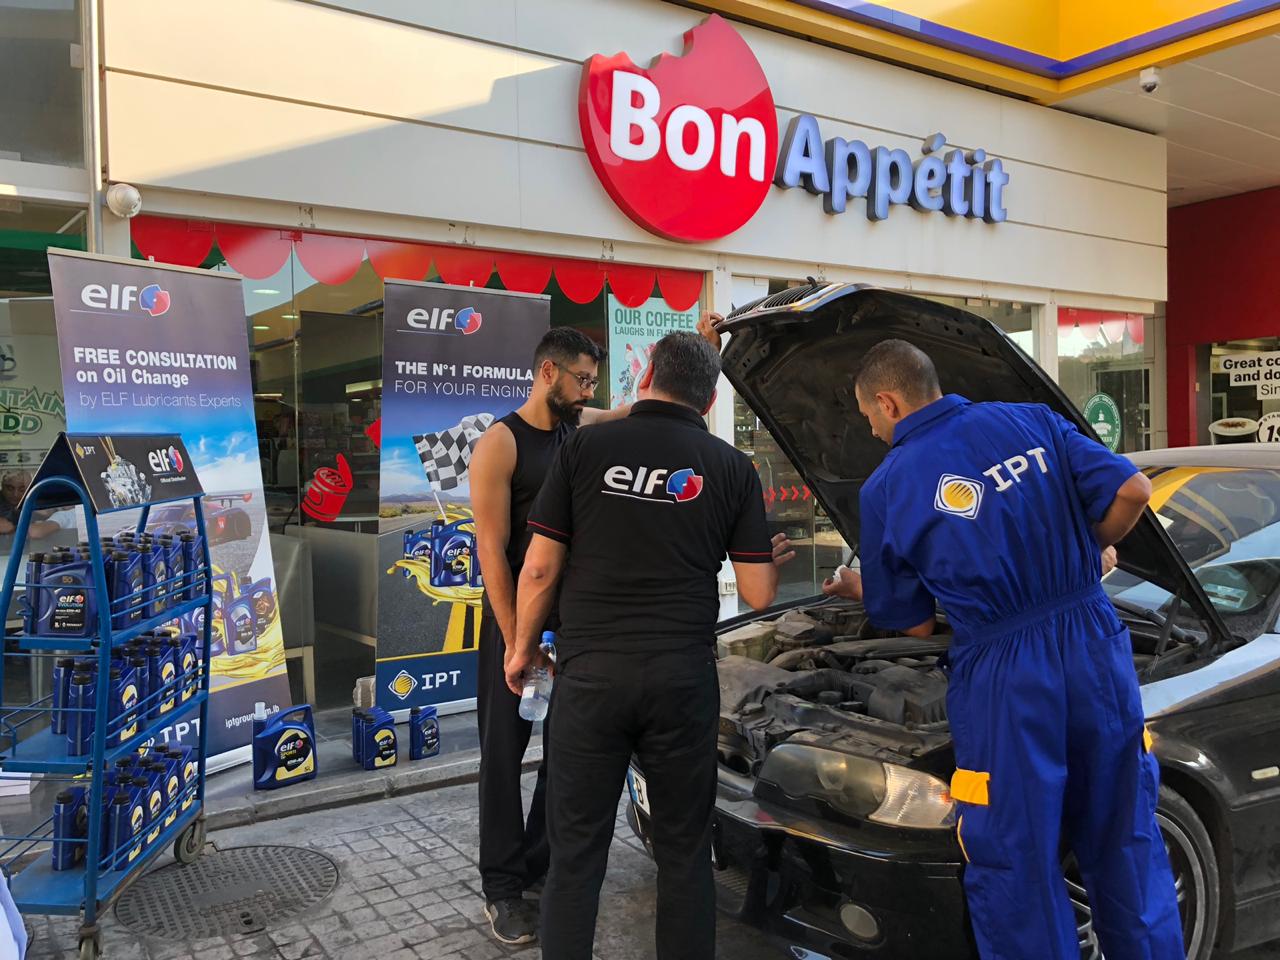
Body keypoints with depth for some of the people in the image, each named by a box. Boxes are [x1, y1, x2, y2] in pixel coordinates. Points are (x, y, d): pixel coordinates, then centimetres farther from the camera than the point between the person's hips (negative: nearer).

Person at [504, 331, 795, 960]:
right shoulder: (731, 467, 3)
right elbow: (758, 596, 3)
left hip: (589, 673, 0)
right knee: (684, 851, 14)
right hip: (681, 679, 1)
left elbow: (541, 568, 0)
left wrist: (522, 649, 14)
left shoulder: (584, 448, 1)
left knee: (576, 850, 10)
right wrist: (771, 560, 25)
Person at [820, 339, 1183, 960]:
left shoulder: (886, 488, -2)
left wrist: (859, 590, 25)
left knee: (1015, 867, 11)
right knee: (1128, 842, 21)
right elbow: (1132, 491, -1)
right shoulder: (1032, 421, 5)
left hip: (1002, 677, -4)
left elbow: (912, 623, 5)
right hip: (1096, 646, 5)